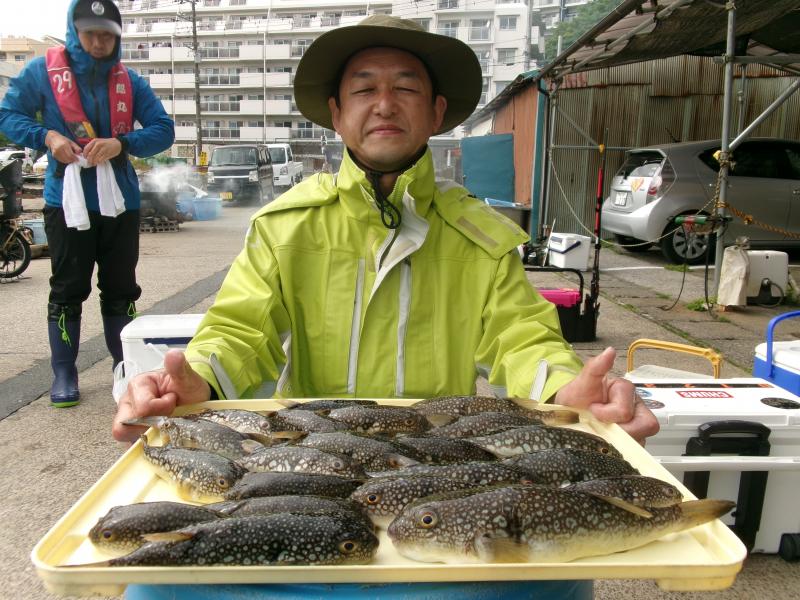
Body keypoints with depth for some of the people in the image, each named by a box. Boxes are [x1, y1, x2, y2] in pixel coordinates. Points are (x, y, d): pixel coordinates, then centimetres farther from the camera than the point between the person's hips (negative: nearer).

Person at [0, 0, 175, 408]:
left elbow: (164, 129, 2)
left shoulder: (129, 82, 7)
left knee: (121, 290, 10)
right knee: (67, 290, 3)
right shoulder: (43, 71, 2)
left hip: (120, 202, 2)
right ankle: (63, 373, 13)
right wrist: (46, 136, -12)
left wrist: (122, 143, -15)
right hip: (67, 200, -2)